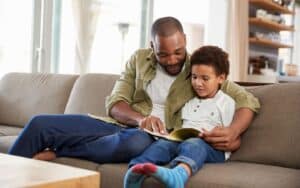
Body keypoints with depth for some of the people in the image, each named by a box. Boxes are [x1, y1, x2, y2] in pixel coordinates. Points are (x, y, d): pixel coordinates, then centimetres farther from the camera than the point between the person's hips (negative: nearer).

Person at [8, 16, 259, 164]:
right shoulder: (139, 59, 10)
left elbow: (248, 101, -1)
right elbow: (115, 102, 4)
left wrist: (233, 133, -22)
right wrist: (139, 118, -18)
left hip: (155, 138, -3)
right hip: (123, 126, 3)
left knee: (136, 142, -42)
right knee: (40, 124, -14)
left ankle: (53, 153, -23)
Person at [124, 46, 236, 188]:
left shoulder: (226, 102, 9)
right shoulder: (188, 101, 24)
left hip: (211, 147, -5)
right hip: (181, 140, 5)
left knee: (193, 144, -38)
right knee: (163, 142, -27)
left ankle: (178, 174, -70)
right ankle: (136, 168, -53)